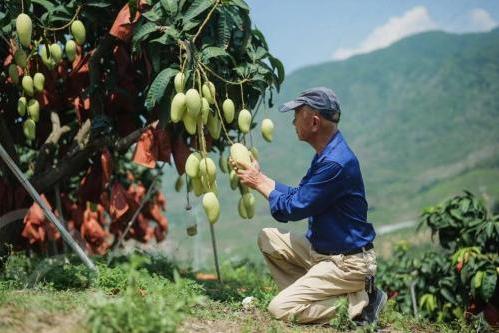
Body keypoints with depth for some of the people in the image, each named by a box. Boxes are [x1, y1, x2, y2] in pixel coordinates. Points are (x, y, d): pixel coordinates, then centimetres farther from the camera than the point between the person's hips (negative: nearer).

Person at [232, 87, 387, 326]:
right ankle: (307, 295, 6)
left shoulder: (336, 163, -26)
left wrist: (260, 183, -5)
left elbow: (294, 208, -19)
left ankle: (358, 301, -4)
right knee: (268, 239, 9)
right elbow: (299, 196, 14)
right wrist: (259, 177, 10)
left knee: (280, 309, -13)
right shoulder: (327, 154, 7)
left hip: (347, 263, -10)